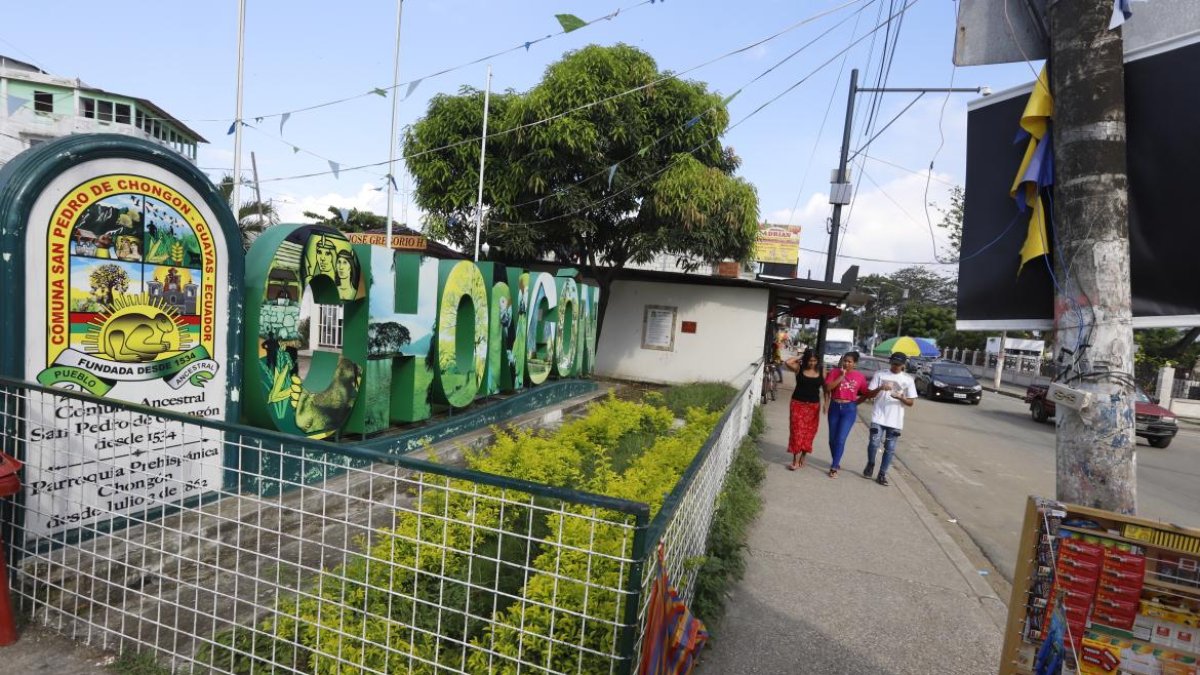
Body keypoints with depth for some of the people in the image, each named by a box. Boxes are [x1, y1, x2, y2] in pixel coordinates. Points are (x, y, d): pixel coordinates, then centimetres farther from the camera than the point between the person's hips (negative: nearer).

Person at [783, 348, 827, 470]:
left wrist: (826, 403, -5)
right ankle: (795, 461, -2)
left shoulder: (821, 371, 1)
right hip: (798, 403, -2)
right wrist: (800, 357, -10)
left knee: (808, 432, 7)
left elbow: (825, 388, 5)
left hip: (814, 405, 2)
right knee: (797, 431, -5)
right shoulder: (799, 368, -4)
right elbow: (787, 362, -21)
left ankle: (803, 457, 24)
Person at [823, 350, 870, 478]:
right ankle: (836, 462, 30)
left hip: (849, 409, -2)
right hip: (834, 407, 2)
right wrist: (841, 376, -17)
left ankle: (834, 467, -3)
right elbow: (828, 388, -15)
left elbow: (866, 394, 11)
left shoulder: (859, 376, -1)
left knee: (840, 439, -9)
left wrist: (855, 401, 0)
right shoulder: (835, 372, -2)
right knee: (832, 439, 10)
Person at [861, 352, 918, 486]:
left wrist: (900, 397, -18)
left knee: (890, 448, 4)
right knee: (874, 443, -4)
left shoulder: (908, 379, 3)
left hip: (895, 420, 1)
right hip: (878, 417, -1)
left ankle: (882, 474, 15)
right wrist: (880, 388, -19)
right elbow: (869, 394, 1)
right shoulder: (880, 374, 1)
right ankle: (870, 465, 23)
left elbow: (910, 402, 3)